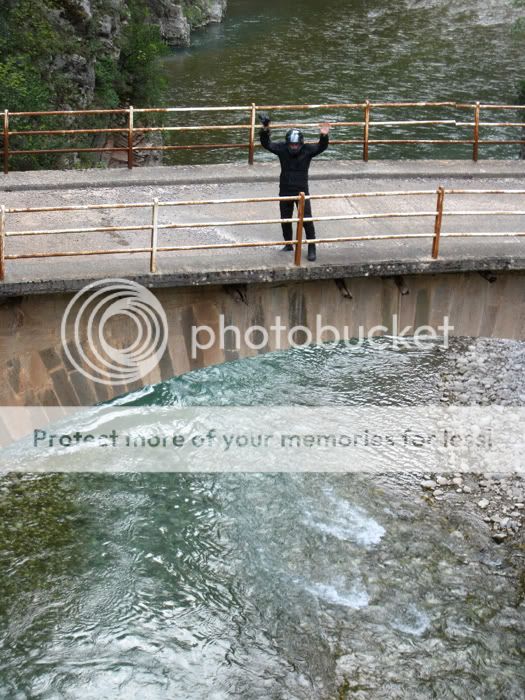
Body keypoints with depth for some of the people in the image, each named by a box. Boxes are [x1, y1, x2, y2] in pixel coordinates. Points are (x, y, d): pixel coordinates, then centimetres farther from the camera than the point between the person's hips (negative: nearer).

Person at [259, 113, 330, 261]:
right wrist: (265, 130, -33)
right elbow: (266, 144, -15)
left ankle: (311, 248, 6)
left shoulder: (307, 149, -11)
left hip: (302, 191, -2)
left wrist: (324, 136, -43)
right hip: (285, 191, 3)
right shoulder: (282, 148, -9)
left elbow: (321, 147, -22)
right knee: (285, 219, 15)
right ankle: (288, 244, 34)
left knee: (307, 220, -4)